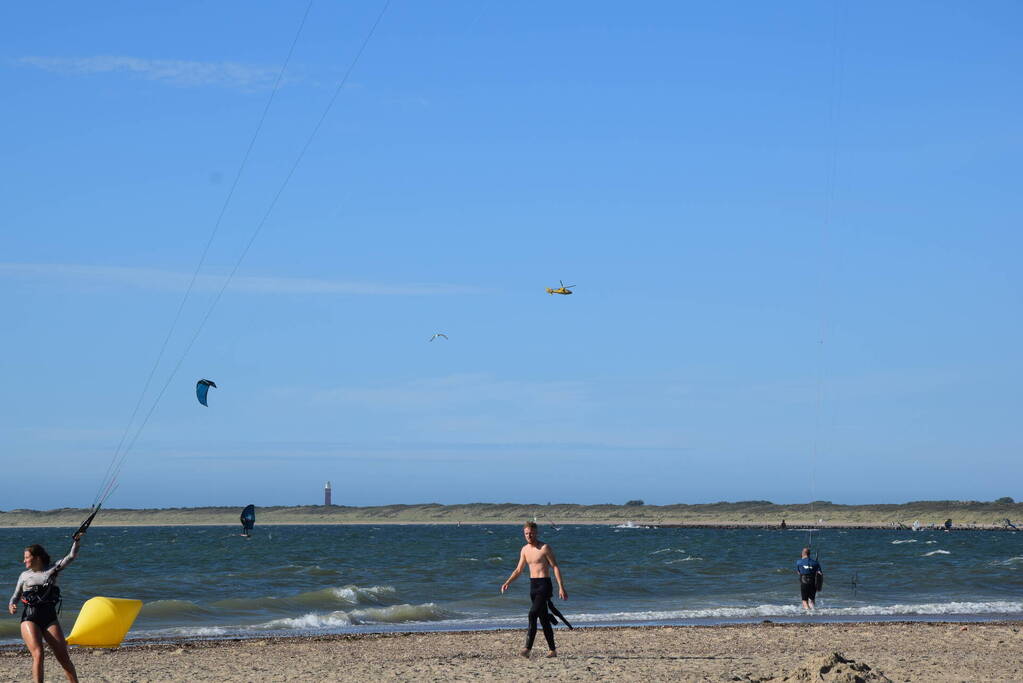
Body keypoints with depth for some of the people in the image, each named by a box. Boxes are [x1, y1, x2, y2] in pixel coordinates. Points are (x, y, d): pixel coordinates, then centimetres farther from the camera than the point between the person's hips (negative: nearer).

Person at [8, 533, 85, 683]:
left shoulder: (52, 569, 7)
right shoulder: (24, 575, 10)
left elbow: (72, 556, 0)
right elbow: (16, 595, 19)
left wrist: (77, 540, -15)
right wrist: (11, 605, -2)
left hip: (49, 618, 1)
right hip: (30, 619, -1)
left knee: (64, 656, -3)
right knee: (38, 655, -17)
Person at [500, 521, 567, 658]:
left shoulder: (545, 548, -8)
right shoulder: (525, 550, 12)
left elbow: (555, 567, -10)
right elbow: (518, 570, 19)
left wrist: (561, 587, -16)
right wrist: (507, 583, 5)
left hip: (544, 585, -7)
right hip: (533, 585, 7)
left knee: (533, 614, -21)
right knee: (543, 618, 10)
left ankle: (528, 648, -26)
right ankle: (553, 650, 17)